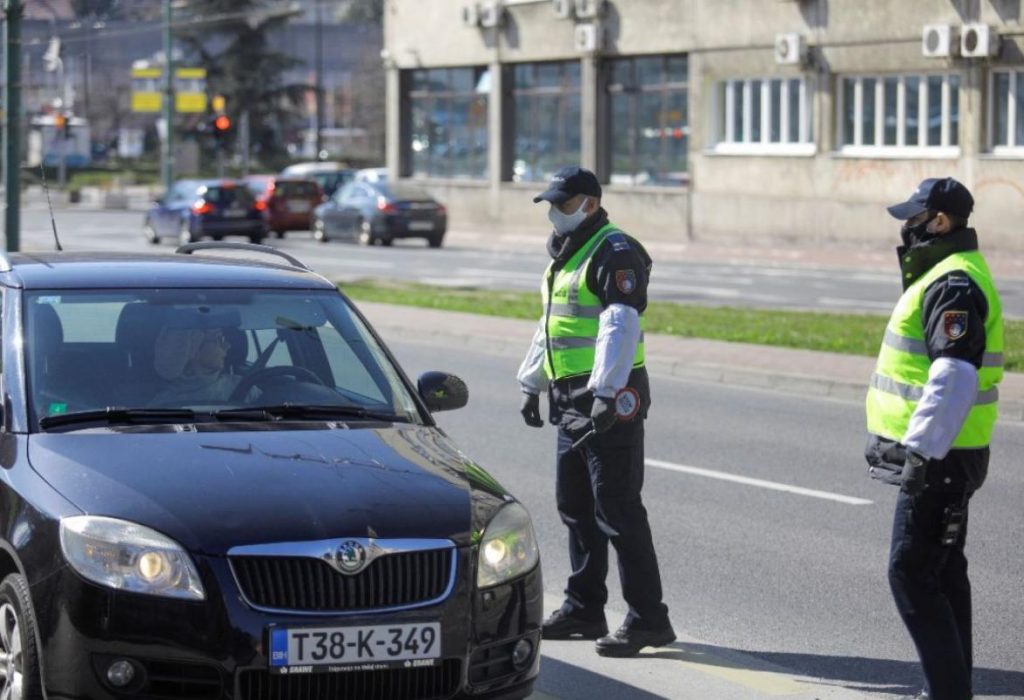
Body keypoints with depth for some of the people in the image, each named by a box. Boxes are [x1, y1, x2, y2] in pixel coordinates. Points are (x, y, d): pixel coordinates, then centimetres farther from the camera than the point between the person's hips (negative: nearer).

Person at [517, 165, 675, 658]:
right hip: (571, 397, 10)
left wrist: (606, 393, -30)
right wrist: (532, 385, 28)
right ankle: (584, 608, 25)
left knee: (616, 509, -10)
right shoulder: (565, 253, 18)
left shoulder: (613, 252, -13)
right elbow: (549, 327, 28)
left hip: (610, 398, -10)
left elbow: (621, 327, -23)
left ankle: (648, 619, -7)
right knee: (574, 504, 15)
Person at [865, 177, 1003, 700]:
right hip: (943, 456, 11)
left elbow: (954, 377, -27)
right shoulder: (948, 277, 17)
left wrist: (920, 451, -28)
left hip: (936, 458, -11)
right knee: (944, 571, 15)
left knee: (911, 572, -9)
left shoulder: (953, 285, -18)